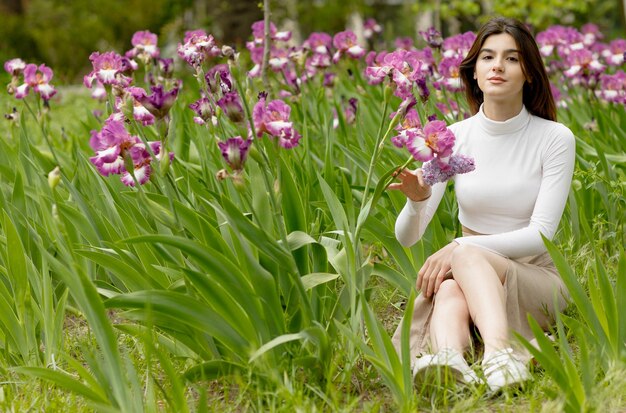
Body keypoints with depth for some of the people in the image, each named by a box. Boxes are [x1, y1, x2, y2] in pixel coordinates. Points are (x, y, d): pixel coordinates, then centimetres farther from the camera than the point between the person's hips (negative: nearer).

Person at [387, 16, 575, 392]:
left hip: (536, 280, -3)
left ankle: (499, 356, -62)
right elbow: (406, 238, -4)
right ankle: (448, 360, -66)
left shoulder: (555, 139, -7)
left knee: (467, 257, -35)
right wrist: (417, 200, -27)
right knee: (448, 288, -34)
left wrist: (460, 247, -24)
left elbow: (541, 234, -13)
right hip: (470, 277, 3)